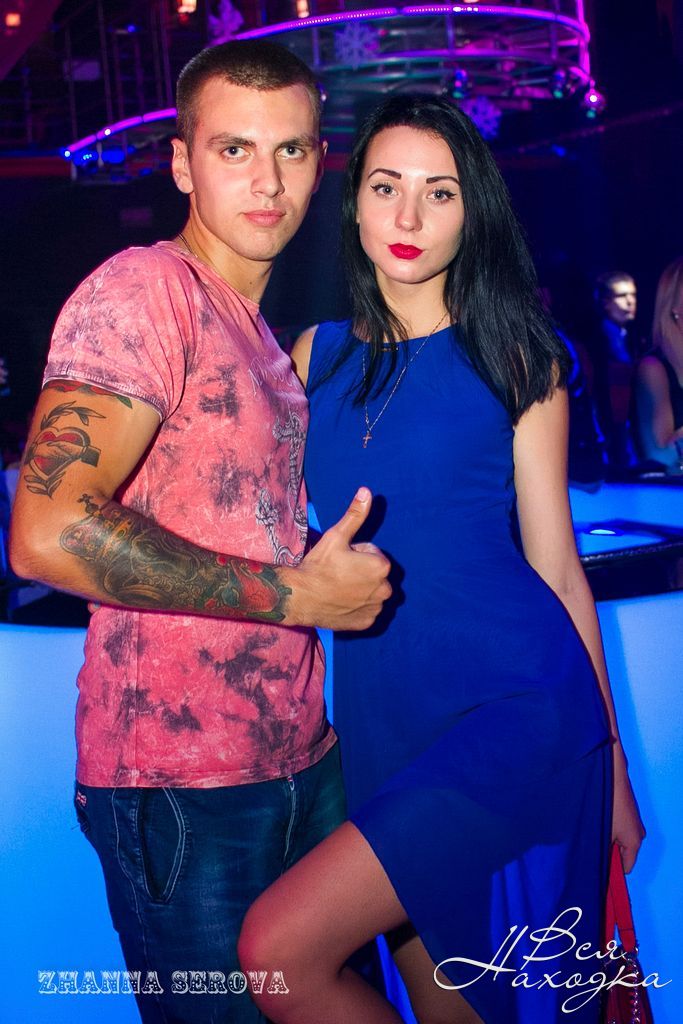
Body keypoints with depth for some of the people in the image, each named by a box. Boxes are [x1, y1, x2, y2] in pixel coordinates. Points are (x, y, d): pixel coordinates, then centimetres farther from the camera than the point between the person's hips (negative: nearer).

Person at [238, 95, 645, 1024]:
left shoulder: (514, 356, 2)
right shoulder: (317, 355, 12)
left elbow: (556, 566, 3)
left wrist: (610, 769, 5)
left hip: (516, 704, -4)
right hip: (383, 726, 5)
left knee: (280, 947, -18)